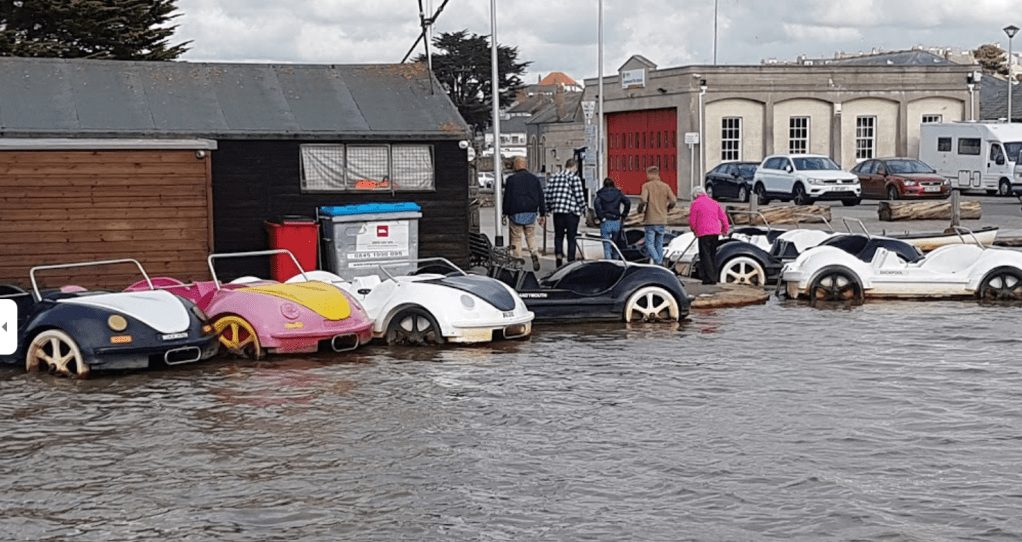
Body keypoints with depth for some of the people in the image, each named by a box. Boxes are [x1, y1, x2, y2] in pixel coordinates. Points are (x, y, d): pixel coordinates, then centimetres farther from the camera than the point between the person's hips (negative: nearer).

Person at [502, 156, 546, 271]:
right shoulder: (534, 179, 8)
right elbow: (541, 198, 9)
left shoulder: (511, 179, -5)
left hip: (516, 213, -3)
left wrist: (505, 213, 3)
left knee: (516, 238, 4)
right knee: (531, 235, 14)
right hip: (531, 213, 3)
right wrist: (542, 214, 12)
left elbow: (507, 198, -5)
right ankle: (534, 253, -10)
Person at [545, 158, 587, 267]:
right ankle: (571, 260, 3)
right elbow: (579, 195, -9)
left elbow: (548, 193, 9)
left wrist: (549, 208, 17)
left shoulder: (554, 177, 10)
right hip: (572, 211, -4)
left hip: (557, 211, 4)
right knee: (571, 237, 3)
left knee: (558, 235, 13)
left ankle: (558, 252, -7)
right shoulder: (574, 177, -6)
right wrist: (583, 208, 4)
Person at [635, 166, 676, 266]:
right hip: (662, 220, 5)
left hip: (651, 220, -5)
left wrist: (640, 209, 2)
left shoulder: (647, 186, -6)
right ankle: (660, 262, 12)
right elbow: (673, 200, 3)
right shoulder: (665, 186, 7)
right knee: (659, 244, 13)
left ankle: (658, 262, -22)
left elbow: (643, 201, -18)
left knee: (649, 244, -3)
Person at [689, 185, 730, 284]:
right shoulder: (714, 203, 17)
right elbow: (723, 217, 15)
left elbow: (692, 220, -1)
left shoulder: (696, 203, 0)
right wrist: (725, 229, 23)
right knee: (713, 255, 13)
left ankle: (709, 278, -12)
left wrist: (694, 230, 15)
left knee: (705, 255, -4)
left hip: (704, 232, -6)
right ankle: (713, 278, 14)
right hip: (715, 232, 6)